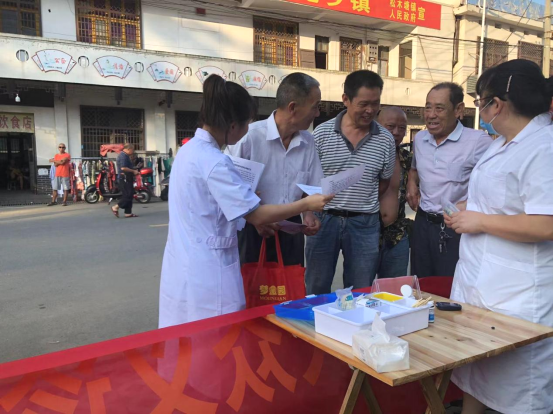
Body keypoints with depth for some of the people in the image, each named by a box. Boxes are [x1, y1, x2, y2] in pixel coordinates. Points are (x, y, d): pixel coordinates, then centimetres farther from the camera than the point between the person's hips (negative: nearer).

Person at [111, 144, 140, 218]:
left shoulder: (126, 156, 20)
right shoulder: (123, 156, -14)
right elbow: (123, 168, -24)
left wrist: (134, 171, 13)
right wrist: (133, 171, -15)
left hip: (127, 179, 11)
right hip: (124, 179, -11)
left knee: (129, 196, 10)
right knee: (128, 195, -10)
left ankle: (128, 213, 12)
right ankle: (116, 207, 0)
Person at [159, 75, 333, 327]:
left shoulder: (189, 150, 8)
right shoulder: (214, 162, -21)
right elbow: (256, 215, -19)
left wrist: (246, 195, 13)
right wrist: (307, 205, -11)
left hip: (185, 268, 9)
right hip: (207, 272, -9)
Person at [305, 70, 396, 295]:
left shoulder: (386, 140, 0)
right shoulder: (322, 133, -5)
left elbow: (384, 183, 11)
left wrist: (361, 202, 3)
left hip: (364, 224, 1)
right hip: (324, 219, -1)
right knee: (316, 291, 12)